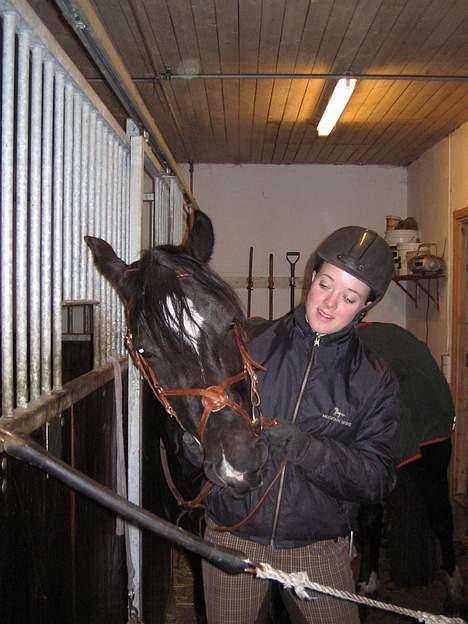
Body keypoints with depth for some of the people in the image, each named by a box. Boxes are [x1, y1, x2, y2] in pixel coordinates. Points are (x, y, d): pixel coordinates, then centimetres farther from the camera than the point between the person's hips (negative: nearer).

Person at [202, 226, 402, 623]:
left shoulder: (375, 382, -5)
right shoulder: (251, 342, -7)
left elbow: (378, 479, -12)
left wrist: (308, 449, -28)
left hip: (318, 547, 0)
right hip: (233, 535, 0)